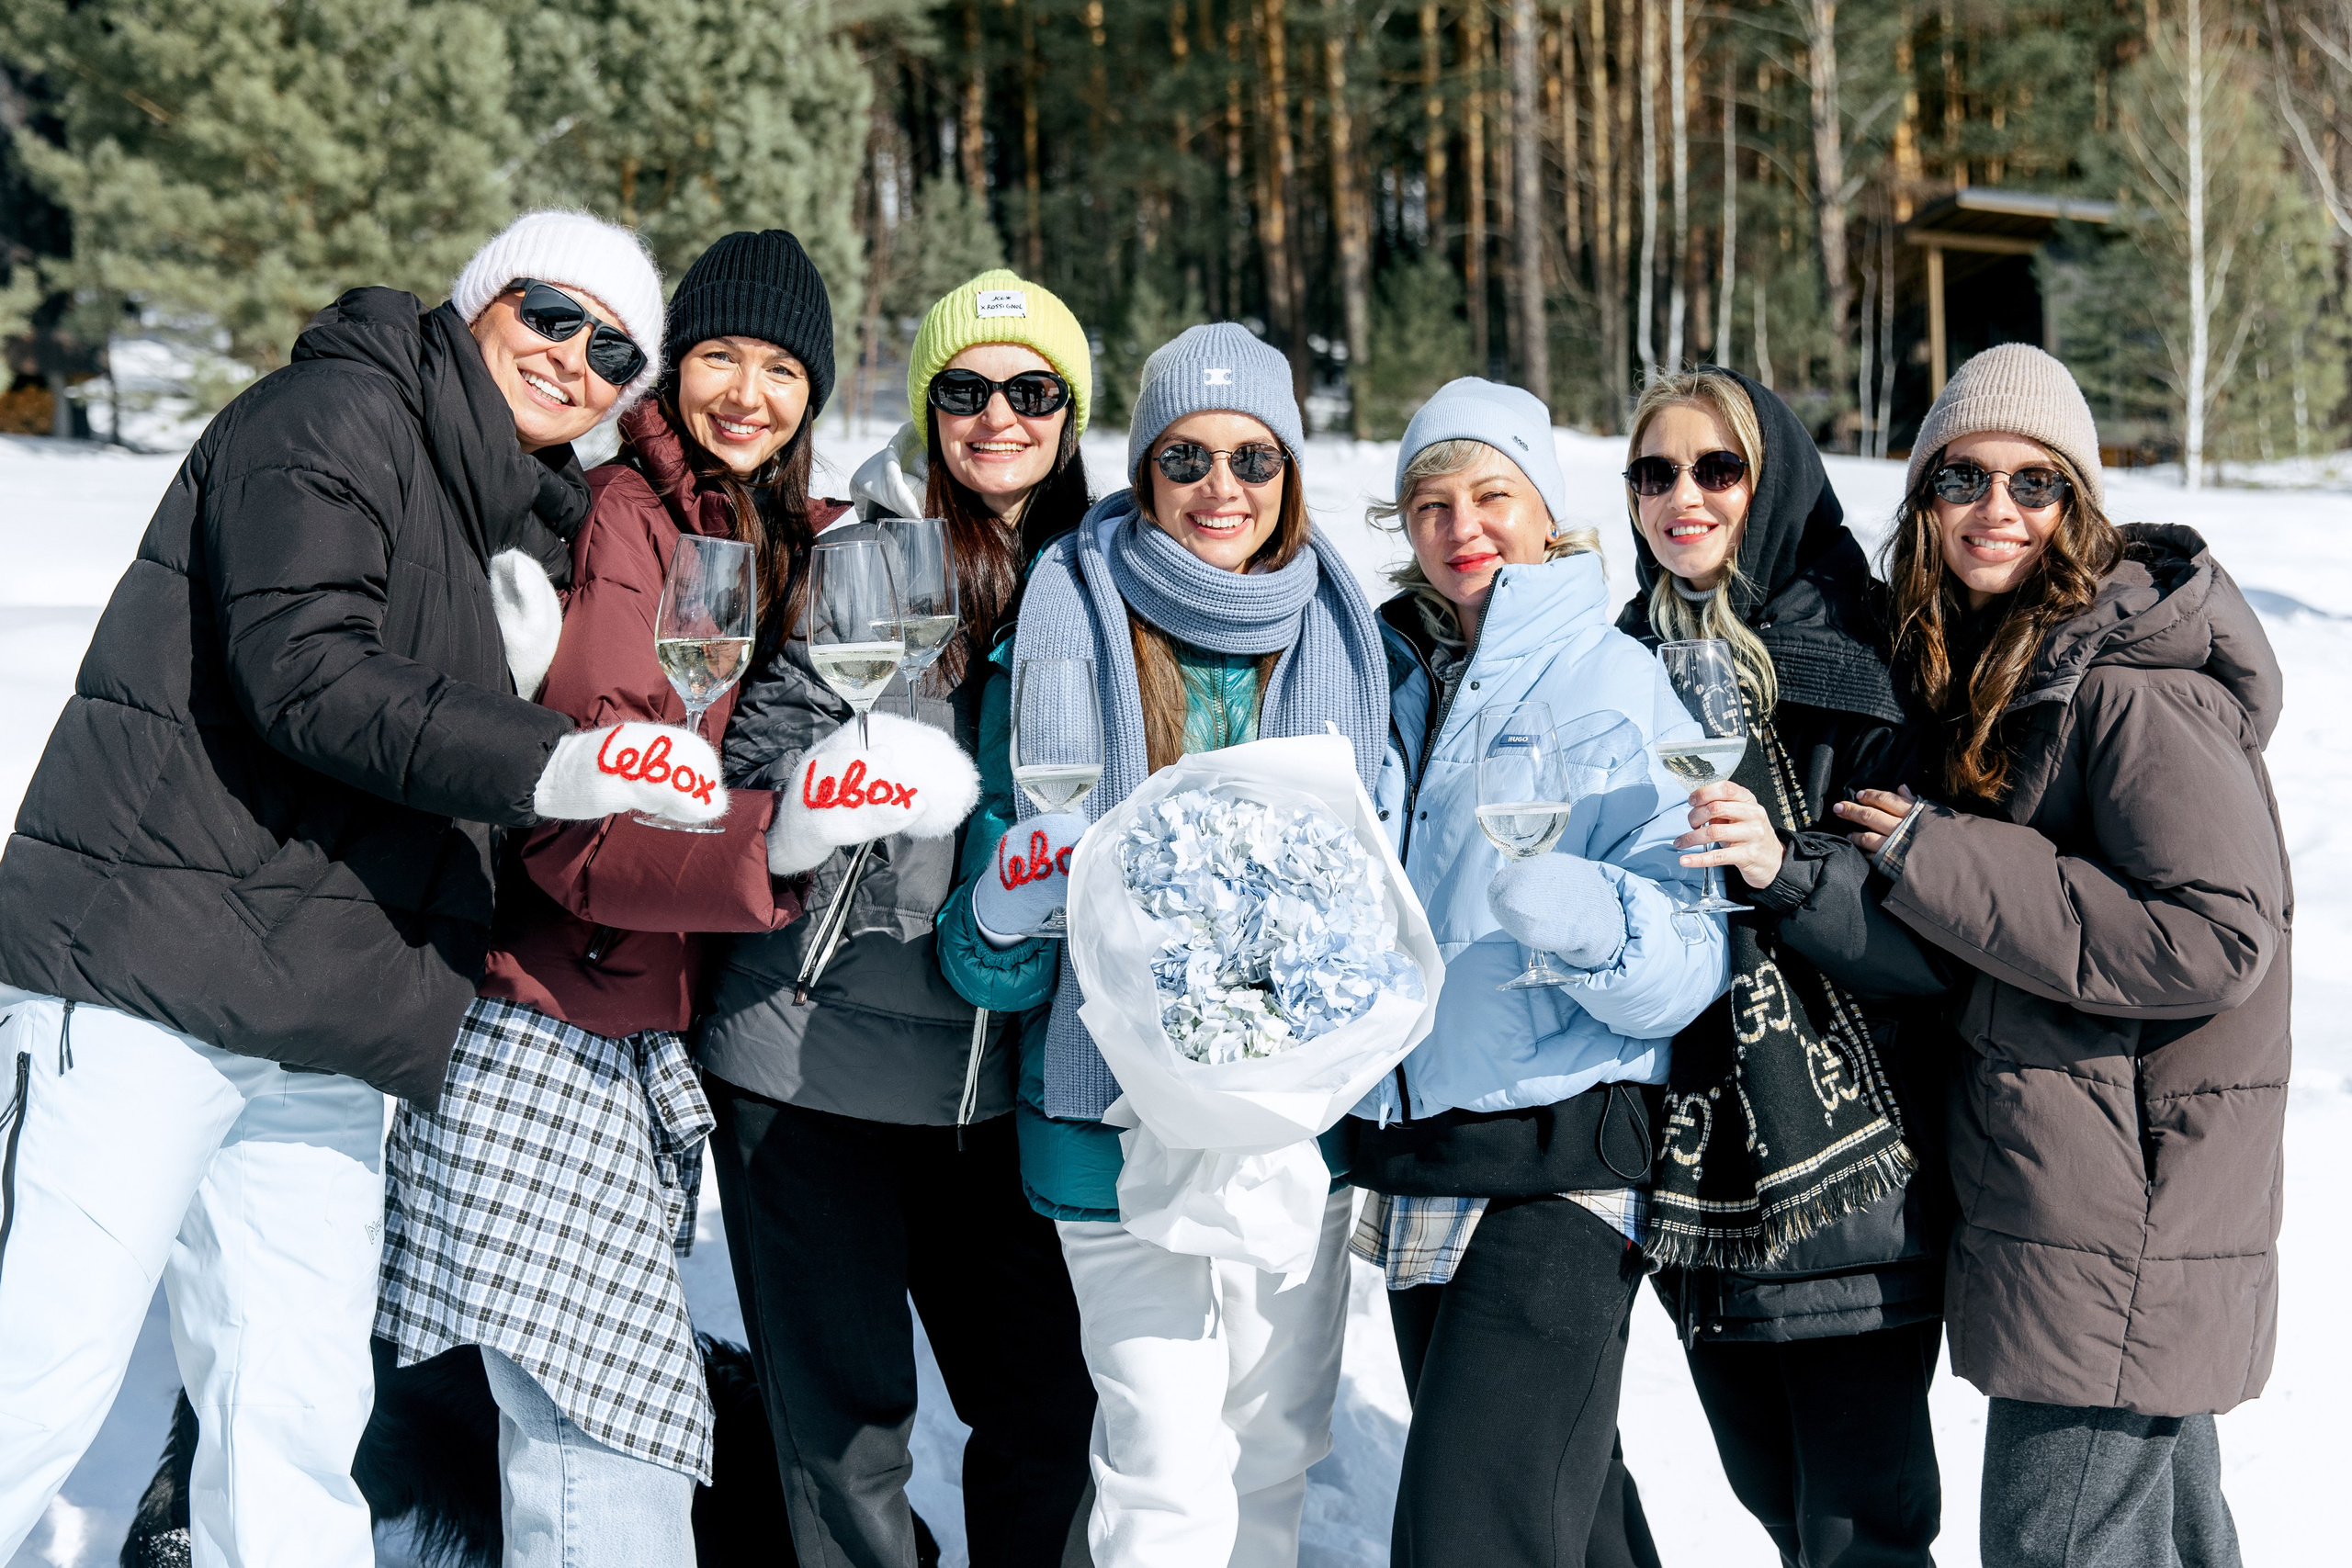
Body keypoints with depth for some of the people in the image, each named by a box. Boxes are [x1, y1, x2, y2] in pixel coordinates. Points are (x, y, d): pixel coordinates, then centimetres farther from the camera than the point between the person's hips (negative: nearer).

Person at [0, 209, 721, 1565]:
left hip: (325, 1034, 8)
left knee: (298, 1428, 7)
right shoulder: (337, 417, -6)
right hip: (142, 977, -7)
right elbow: (304, 672, -20)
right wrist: (552, 763, -30)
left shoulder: (538, 528, 19)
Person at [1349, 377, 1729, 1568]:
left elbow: (1690, 964, -15)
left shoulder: (1623, 685, -8)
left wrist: (1591, 914, -35)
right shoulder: (1391, 679, 10)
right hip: (1412, 1165, 6)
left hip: (1559, 1170, -6)